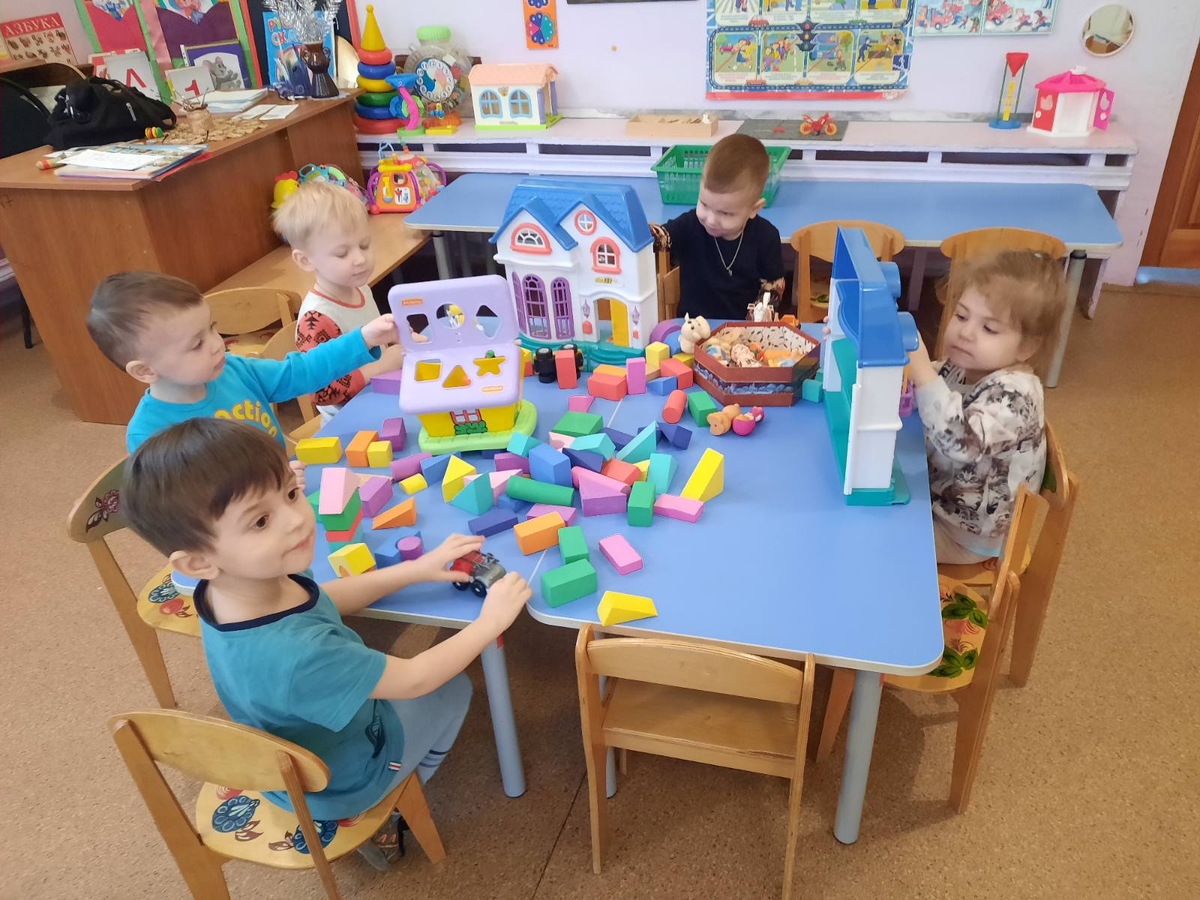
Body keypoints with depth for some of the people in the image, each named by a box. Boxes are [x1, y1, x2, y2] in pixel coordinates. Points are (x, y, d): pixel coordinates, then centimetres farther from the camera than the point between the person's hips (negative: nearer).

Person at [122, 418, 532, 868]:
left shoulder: (256, 579, -24)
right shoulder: (293, 654, -47)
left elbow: (328, 599, -2)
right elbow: (413, 680, -32)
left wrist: (416, 569, -6)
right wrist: (490, 622, -20)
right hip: (338, 782, -6)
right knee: (453, 689, 10)